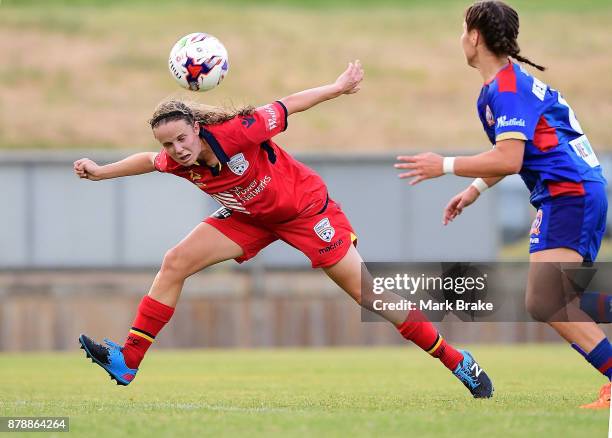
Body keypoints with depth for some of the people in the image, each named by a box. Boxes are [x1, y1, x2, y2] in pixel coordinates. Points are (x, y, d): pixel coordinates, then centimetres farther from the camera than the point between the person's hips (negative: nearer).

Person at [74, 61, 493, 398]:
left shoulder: (235, 132, -34)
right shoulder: (176, 162, -17)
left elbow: (288, 105, -21)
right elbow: (148, 160, 8)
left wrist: (339, 86, -15)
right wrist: (99, 172, 0)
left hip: (306, 206, -6)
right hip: (251, 217, 6)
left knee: (365, 290, -6)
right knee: (175, 263, -7)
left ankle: (457, 361, 4)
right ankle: (127, 362, -1)